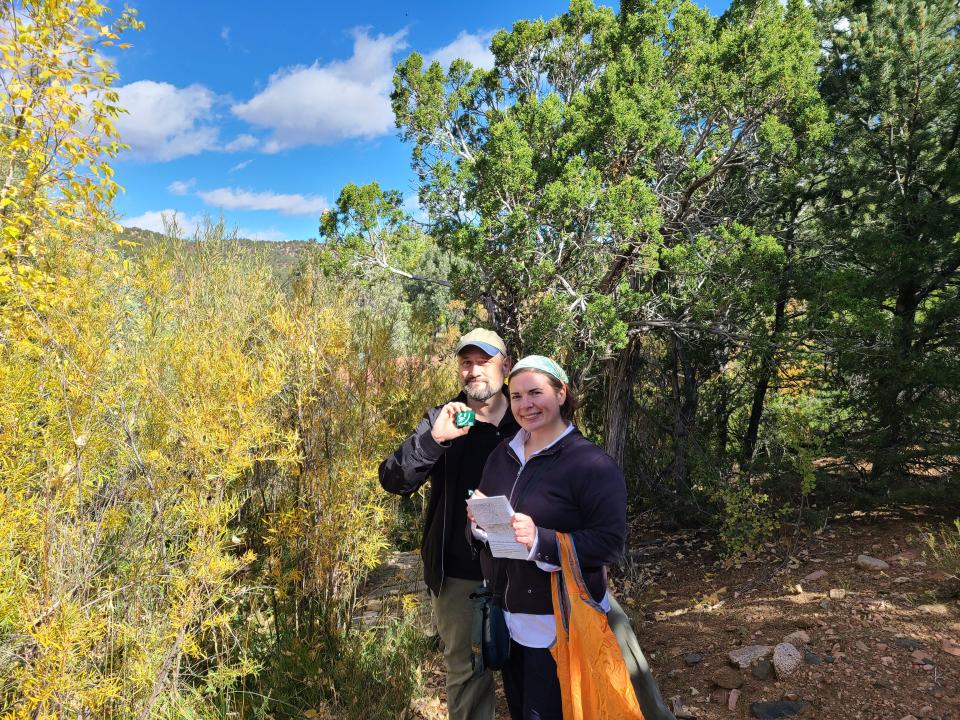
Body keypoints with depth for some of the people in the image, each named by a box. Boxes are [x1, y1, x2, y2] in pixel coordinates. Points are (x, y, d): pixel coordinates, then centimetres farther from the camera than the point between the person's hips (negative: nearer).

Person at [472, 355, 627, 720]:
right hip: (508, 618, 7)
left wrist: (539, 540, -33)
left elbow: (609, 544, -21)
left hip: (562, 624, -6)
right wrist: (479, 521, -12)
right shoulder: (501, 455, 5)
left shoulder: (592, 464, -16)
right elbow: (481, 526, 12)